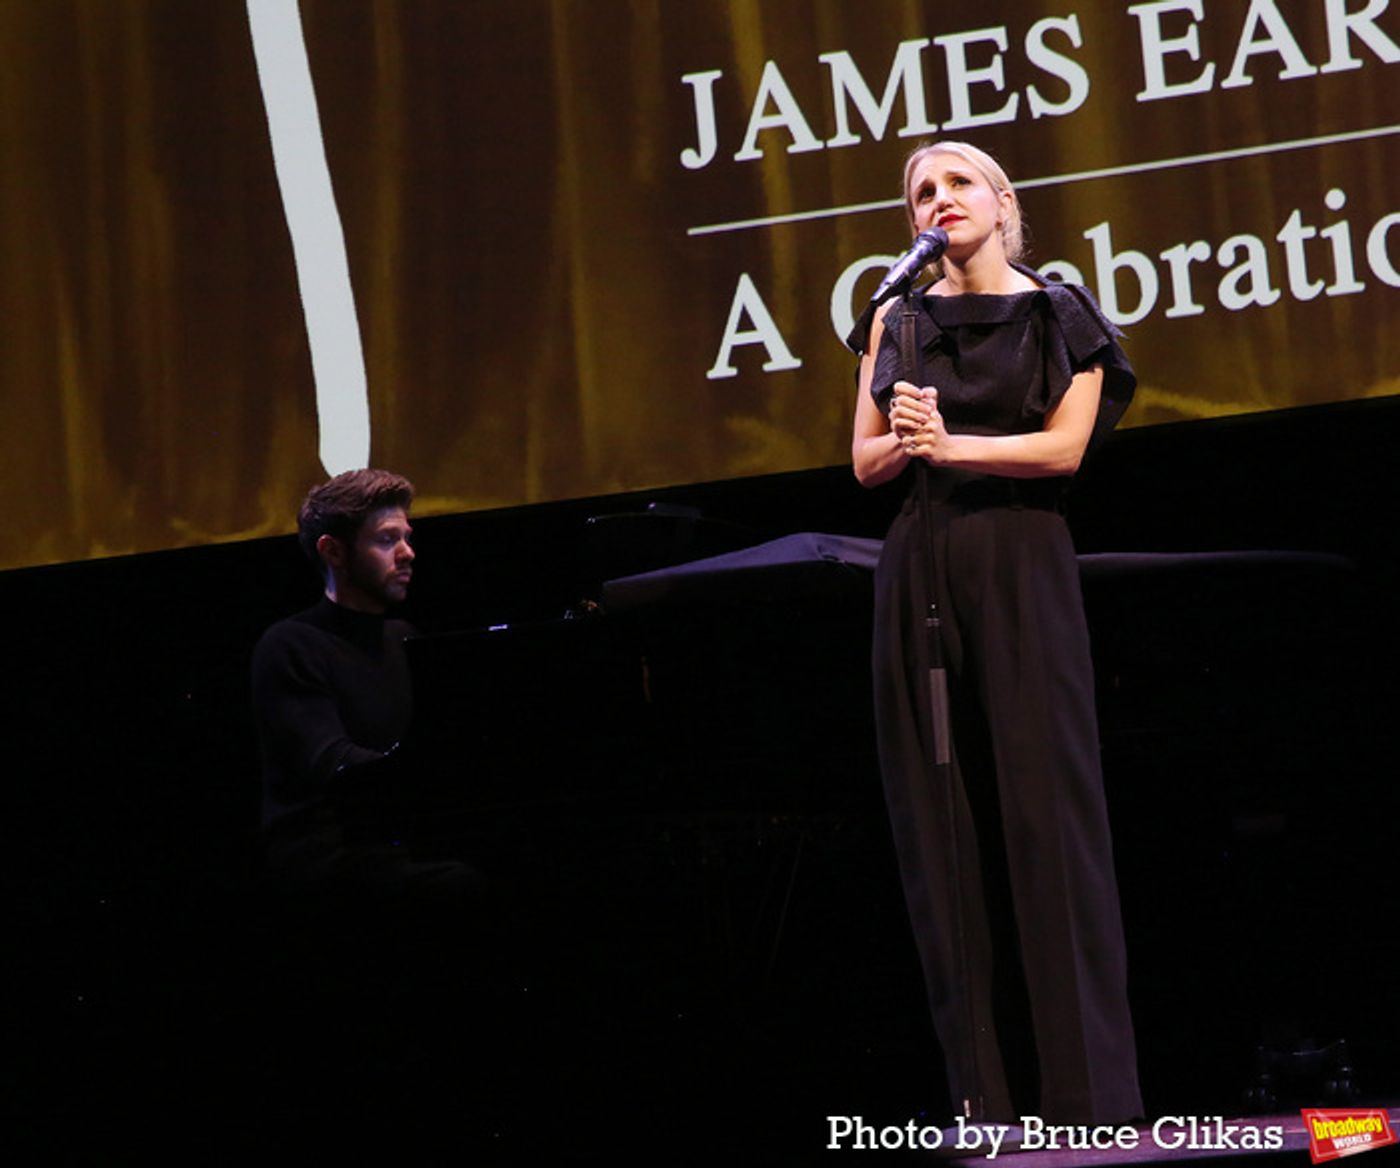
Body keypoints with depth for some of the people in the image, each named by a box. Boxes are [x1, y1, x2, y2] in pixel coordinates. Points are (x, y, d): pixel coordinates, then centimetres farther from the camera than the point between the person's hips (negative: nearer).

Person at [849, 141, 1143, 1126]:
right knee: (945, 822, -2)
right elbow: (865, 461, 10)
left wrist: (950, 445, -14)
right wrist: (903, 442, -11)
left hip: (1021, 570, -3)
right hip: (920, 573, 3)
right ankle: (990, 1095, 0)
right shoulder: (896, 323, 15)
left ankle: (1087, 1091, -6)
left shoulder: (1058, 316, 6)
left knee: (1046, 811, -8)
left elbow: (1066, 447, -5)